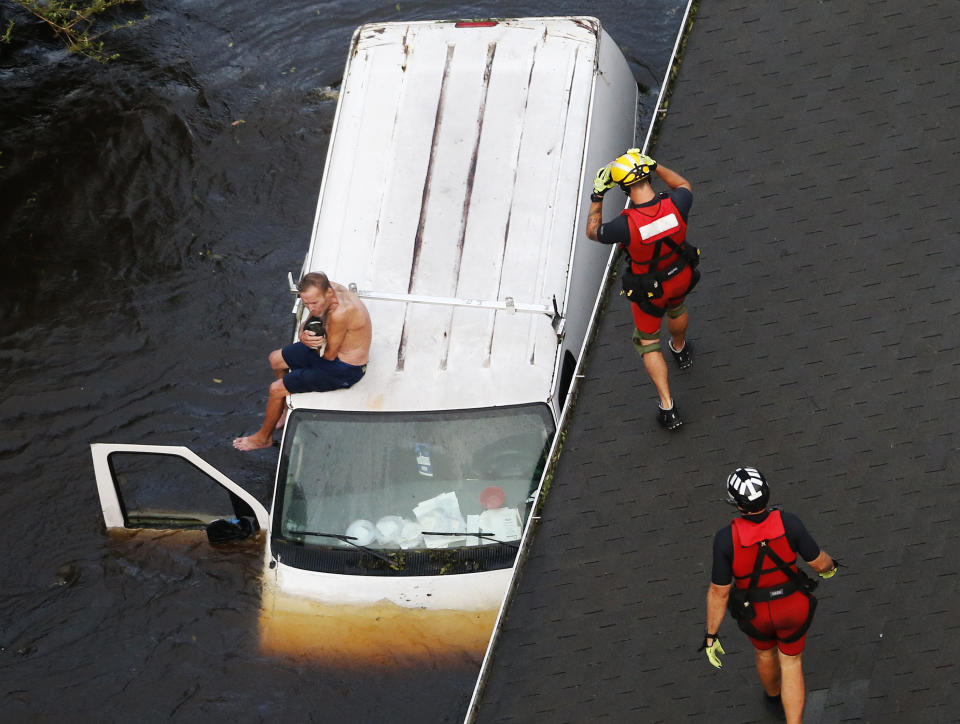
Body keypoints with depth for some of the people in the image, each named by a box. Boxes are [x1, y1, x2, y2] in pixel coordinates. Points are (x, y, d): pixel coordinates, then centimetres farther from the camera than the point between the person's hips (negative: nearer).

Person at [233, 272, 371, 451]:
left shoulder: (340, 313, -38)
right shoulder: (327, 289, -11)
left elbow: (329, 354, -25)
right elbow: (305, 324, 0)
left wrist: (311, 341, -10)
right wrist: (304, 335, -23)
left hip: (344, 369, -9)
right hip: (328, 347, 9)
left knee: (276, 389, -4)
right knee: (275, 359, 20)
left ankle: (263, 437, 21)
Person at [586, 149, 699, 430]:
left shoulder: (626, 225, -39)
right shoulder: (675, 206, -30)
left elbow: (592, 232, -16)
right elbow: (683, 185, -2)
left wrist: (597, 196, -11)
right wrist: (654, 165, -4)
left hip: (648, 289, -4)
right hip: (681, 275, 4)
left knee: (648, 343, 20)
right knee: (676, 308, 38)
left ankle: (668, 407, 21)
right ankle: (680, 350, 70)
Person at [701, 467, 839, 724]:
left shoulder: (727, 539, -33)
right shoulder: (788, 522, -30)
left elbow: (718, 592, -24)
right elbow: (818, 561, -16)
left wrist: (711, 636, -11)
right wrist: (830, 566, 11)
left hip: (755, 611, 0)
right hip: (791, 604, 0)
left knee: (765, 650, 35)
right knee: (790, 665, 23)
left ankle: (774, 695, 65)